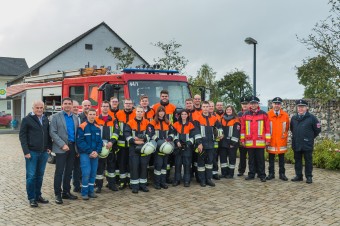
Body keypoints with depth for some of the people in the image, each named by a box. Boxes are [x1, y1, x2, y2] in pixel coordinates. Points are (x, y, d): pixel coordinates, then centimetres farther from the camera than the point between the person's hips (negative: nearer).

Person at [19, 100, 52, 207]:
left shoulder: (45, 119, 11)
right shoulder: (27, 119, -5)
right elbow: (22, 136, -7)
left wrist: (49, 147, 6)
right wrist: (26, 151, -13)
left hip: (43, 152, 5)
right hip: (32, 152, -5)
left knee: (40, 175, 12)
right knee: (31, 176, 0)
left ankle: (38, 195, 22)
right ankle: (31, 198, 8)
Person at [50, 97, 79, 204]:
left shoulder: (75, 118, 13)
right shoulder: (56, 117, -2)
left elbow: (76, 133, 13)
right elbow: (53, 133, -9)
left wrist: (77, 148, 6)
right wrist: (63, 145, -16)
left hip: (72, 147, 5)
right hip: (61, 148, -5)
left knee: (69, 171, 11)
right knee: (59, 171, -1)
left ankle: (66, 192, 21)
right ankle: (57, 194, 7)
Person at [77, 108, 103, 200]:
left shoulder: (97, 128, 10)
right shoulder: (82, 127, -8)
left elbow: (100, 141, 9)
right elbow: (80, 142, -13)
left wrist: (97, 151, -7)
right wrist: (90, 151, -15)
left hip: (95, 154, 5)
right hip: (85, 154, -5)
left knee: (93, 172, 8)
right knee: (86, 172, -10)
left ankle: (91, 191, 20)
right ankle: (84, 193, 3)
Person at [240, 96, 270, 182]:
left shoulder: (264, 114, 0)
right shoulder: (245, 115, 6)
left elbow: (267, 128, 0)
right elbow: (243, 128, 8)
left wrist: (267, 139, -4)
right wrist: (242, 139, 4)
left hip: (260, 142, -2)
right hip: (249, 142, 2)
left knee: (260, 159, 4)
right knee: (251, 159, 11)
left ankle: (262, 175, 11)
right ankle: (251, 174, 20)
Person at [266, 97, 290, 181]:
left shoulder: (285, 115, 1)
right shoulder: (268, 115, -4)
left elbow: (287, 127, 10)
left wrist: (285, 135, 4)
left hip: (281, 140, 1)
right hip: (271, 140, -1)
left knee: (281, 158, 8)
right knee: (271, 158, 7)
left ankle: (282, 174, 16)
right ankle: (271, 173, 16)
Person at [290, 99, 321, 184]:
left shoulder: (311, 118, -7)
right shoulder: (294, 118, 6)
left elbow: (317, 129, -1)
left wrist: (310, 137, 6)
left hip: (307, 144, -4)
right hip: (296, 144, 4)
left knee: (308, 161, 4)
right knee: (297, 160, 12)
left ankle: (309, 177, 14)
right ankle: (298, 176, 22)